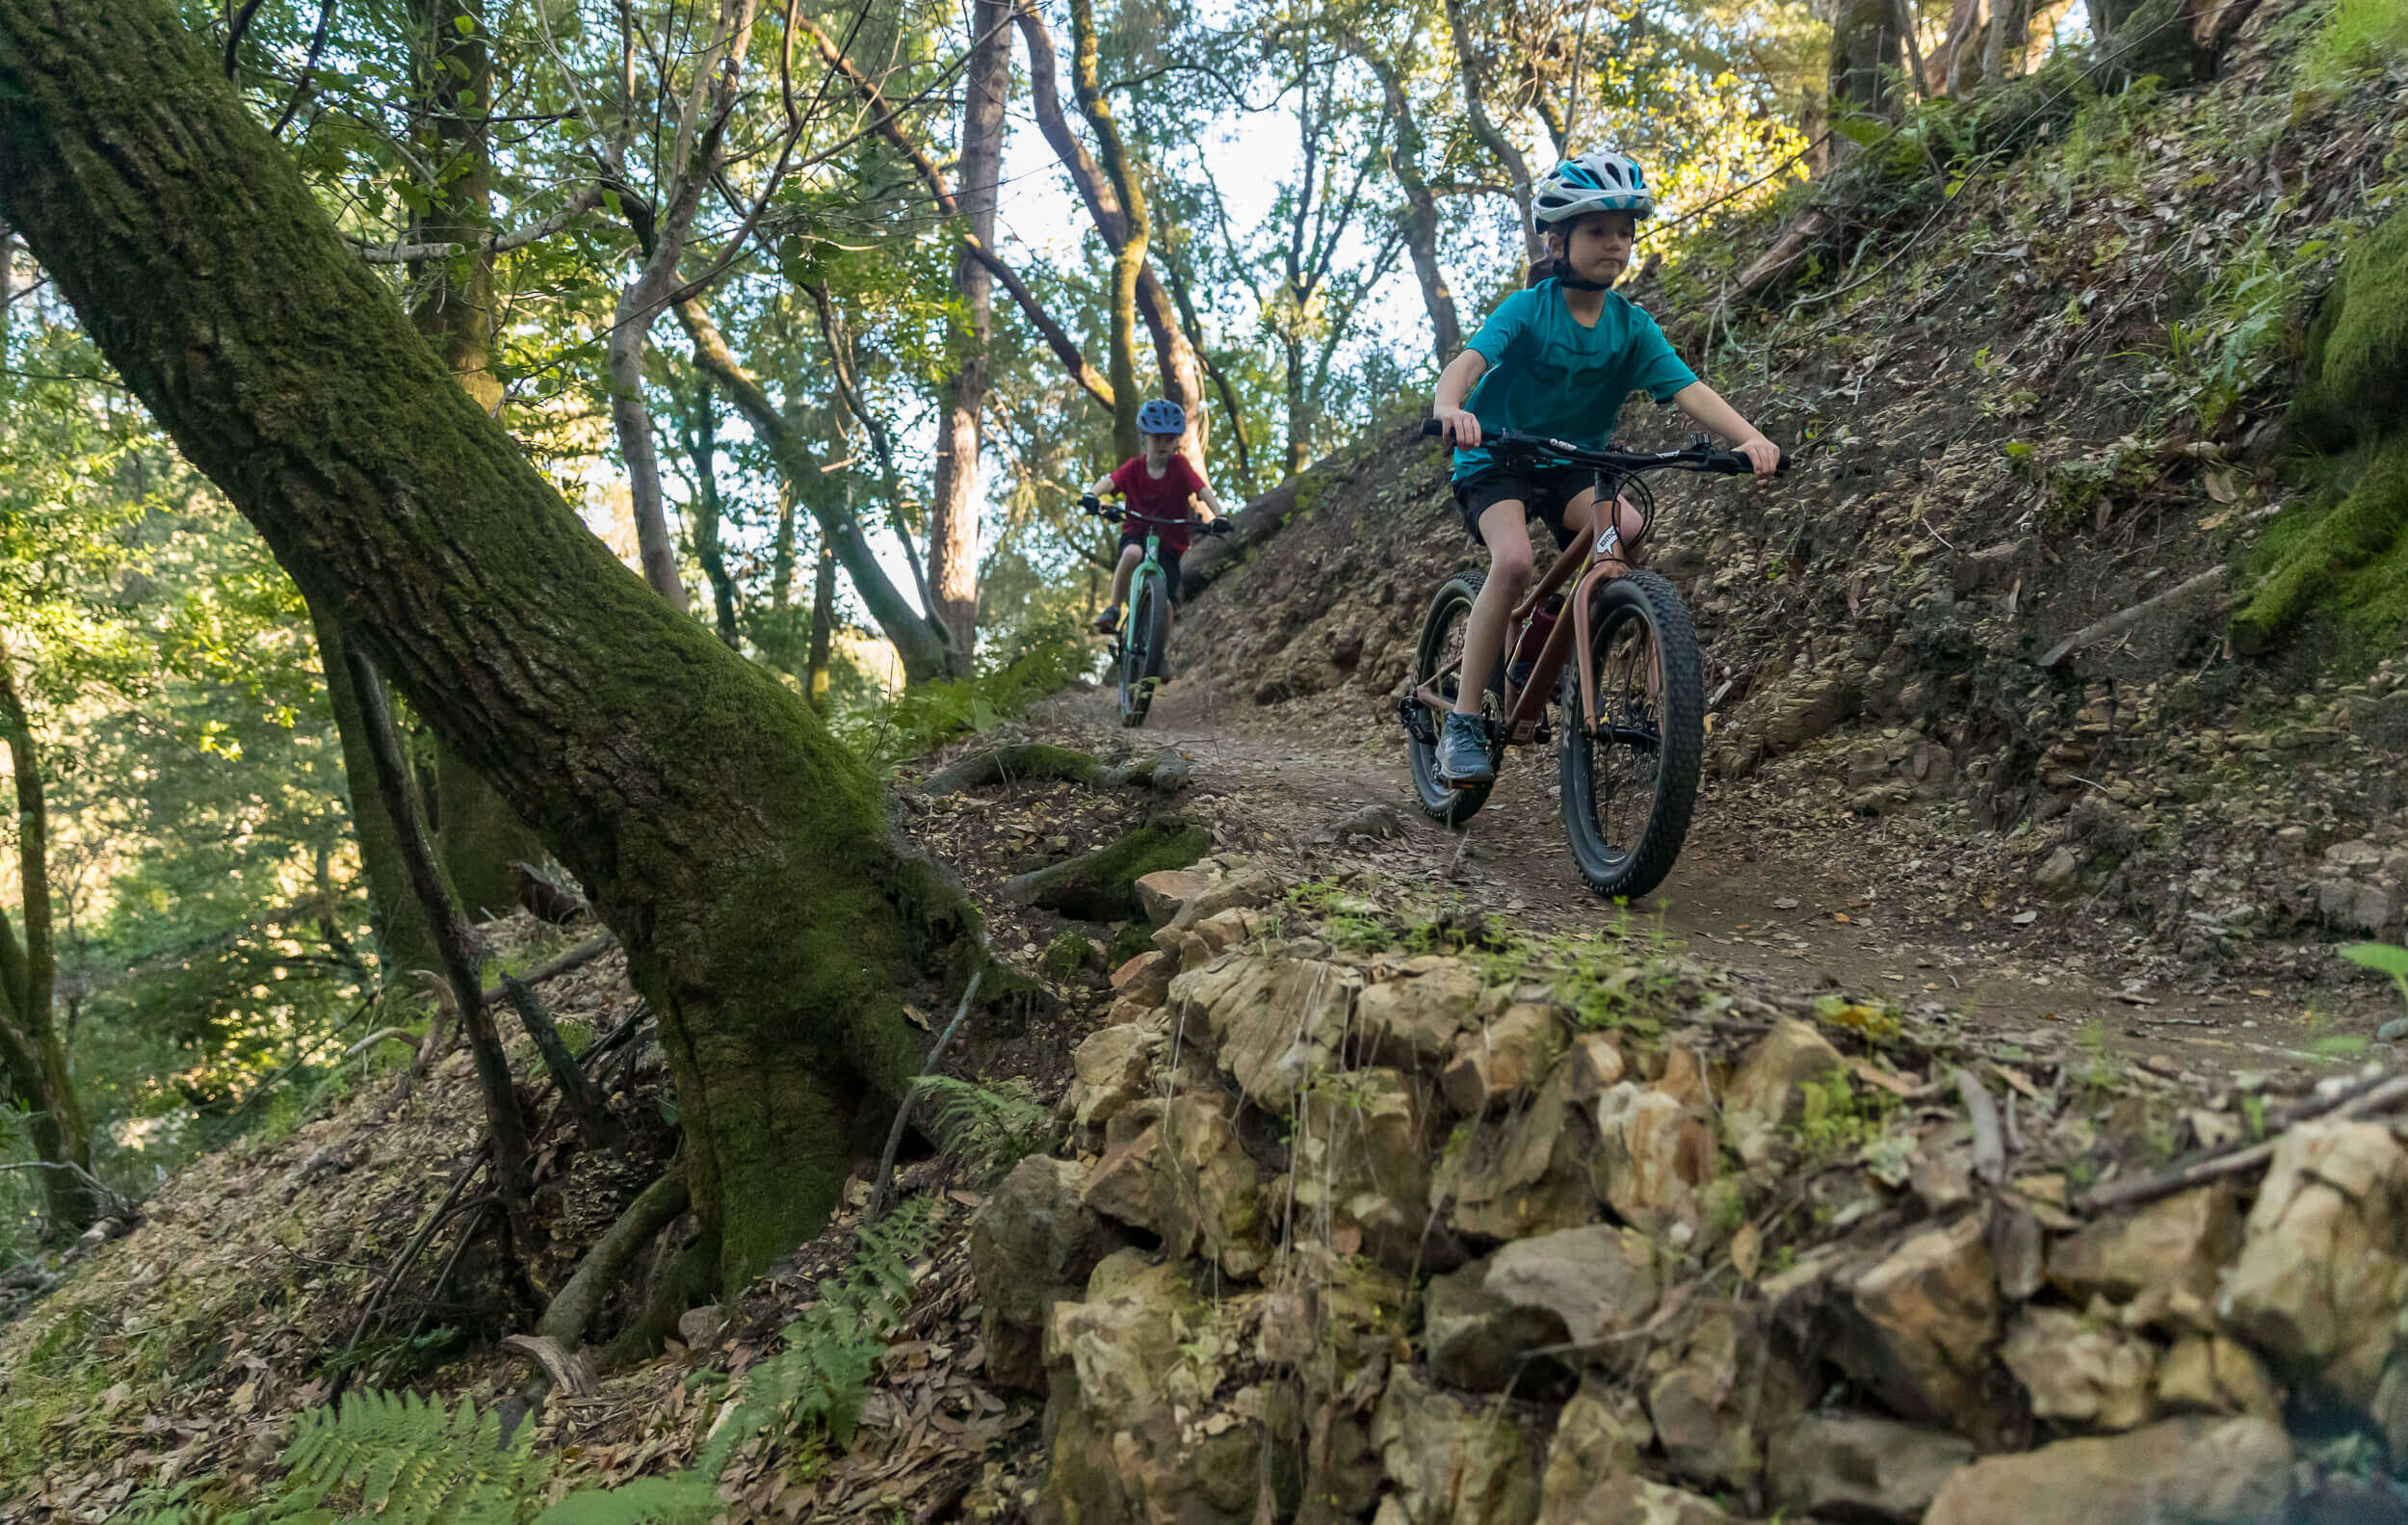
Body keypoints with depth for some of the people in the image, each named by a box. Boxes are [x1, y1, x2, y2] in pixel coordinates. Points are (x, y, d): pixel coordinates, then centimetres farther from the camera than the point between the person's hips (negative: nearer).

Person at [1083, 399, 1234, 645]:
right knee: (1132, 554, -37)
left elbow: (1203, 490, -20)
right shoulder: (1134, 467, -4)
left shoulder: (1179, 466, -6)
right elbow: (1109, 481, -22)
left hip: (1170, 541, 0)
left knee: (1166, 603, -14)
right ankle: (1113, 611, -21)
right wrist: (1091, 495, -44)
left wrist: (1218, 515, -39)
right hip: (1136, 533, 0)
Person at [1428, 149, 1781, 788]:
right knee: (1514, 561, -31)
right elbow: (1468, 361, -32)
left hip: (1574, 465, 4)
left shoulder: (1632, 325, -5)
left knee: (1627, 529, -27)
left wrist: (1749, 436, -35)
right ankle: (1463, 721, -21)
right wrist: (1448, 408, -56)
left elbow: (1688, 388, -16)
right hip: (1496, 459, -4)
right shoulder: (1526, 310, -15)